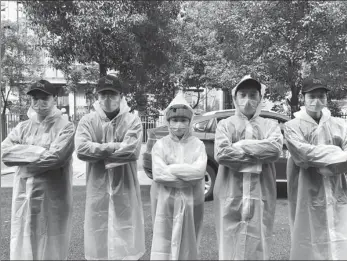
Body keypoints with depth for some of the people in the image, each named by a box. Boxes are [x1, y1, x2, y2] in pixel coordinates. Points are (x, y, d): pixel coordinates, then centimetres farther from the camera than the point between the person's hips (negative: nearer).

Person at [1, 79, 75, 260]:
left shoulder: (65, 127, -4)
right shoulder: (22, 127, 11)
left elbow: (55, 157, -18)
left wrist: (23, 154, -6)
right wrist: (38, 151, -12)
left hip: (52, 198, -4)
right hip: (24, 196, 4)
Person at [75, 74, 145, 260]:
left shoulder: (132, 121, -2)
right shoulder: (87, 121, 2)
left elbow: (132, 150, -17)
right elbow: (81, 149, -13)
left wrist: (99, 149, -13)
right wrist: (114, 147, -14)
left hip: (125, 190, -1)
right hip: (97, 189, 1)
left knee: (125, 234, 8)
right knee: (98, 234, 11)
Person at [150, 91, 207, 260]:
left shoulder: (197, 144, 2)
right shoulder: (160, 145, 0)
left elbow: (199, 171, -13)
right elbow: (158, 174, -13)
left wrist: (171, 169, -14)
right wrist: (188, 177, -14)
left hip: (191, 202, 1)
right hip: (165, 202, -1)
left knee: (188, 244, 10)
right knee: (163, 245, 2)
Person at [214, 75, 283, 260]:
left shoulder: (270, 125, 9)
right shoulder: (225, 124, 5)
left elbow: (275, 149, -11)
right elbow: (221, 154, -12)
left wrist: (241, 146, -10)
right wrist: (258, 157, -10)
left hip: (261, 197, 1)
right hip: (230, 197, -1)